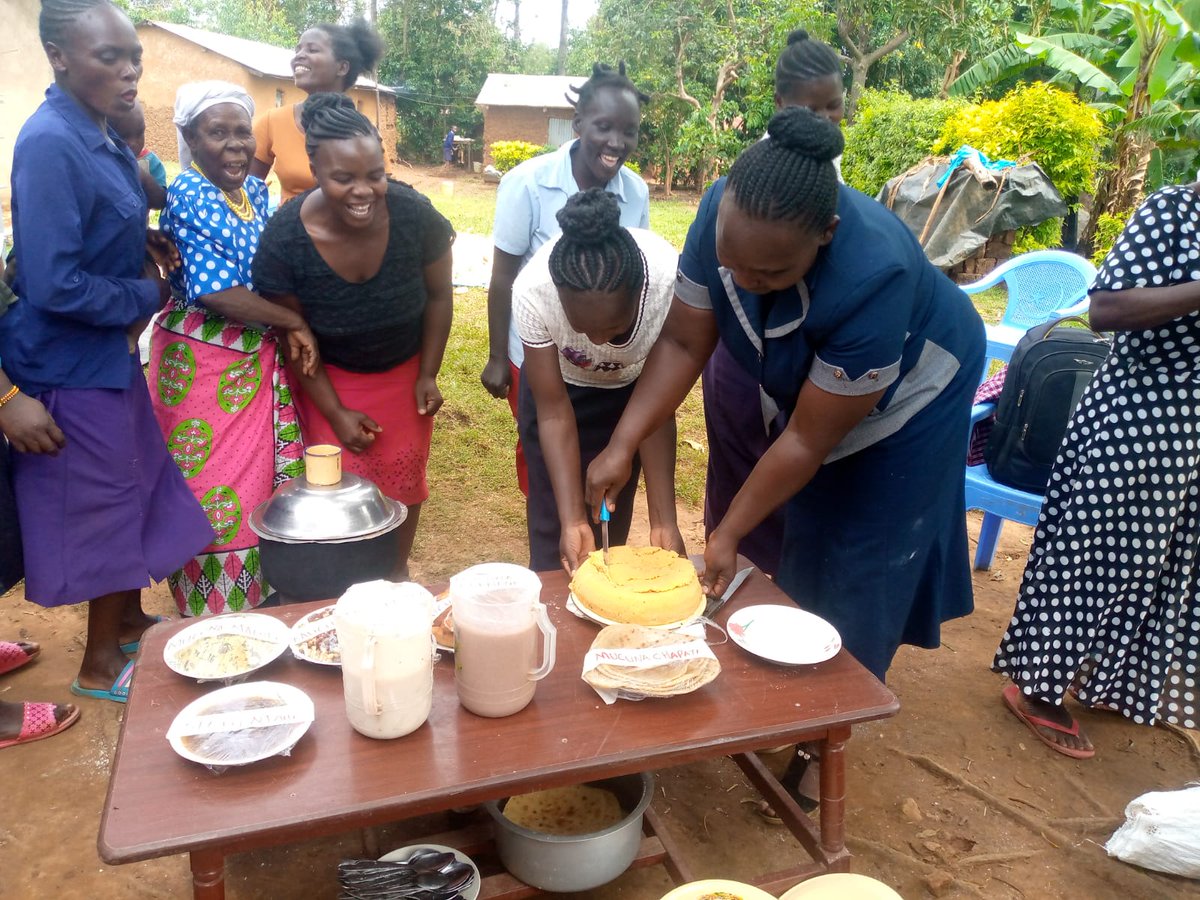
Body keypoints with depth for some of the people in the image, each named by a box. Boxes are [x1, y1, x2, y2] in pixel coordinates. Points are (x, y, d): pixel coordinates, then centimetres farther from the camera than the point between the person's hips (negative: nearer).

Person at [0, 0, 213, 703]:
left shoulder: (104, 138, 5)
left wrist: (150, 257, -1)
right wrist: (144, 298, -13)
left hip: (111, 350, 8)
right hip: (74, 363, -8)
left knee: (136, 489, 20)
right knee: (100, 505, 5)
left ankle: (129, 618, 40)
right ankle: (101, 664, 25)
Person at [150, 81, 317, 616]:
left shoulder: (256, 191, 8)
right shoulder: (189, 198, -14)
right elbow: (217, 293, -21)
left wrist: (289, 330, -2)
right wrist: (294, 322, -14)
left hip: (260, 355, 7)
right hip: (203, 360, -7)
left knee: (264, 475, 13)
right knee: (211, 487, 4)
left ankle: (259, 599, 31)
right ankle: (213, 613, 20)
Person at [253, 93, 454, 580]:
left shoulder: (416, 215, -26)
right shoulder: (283, 238, -26)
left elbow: (439, 294, -8)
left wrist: (428, 375, -5)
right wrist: (334, 412, -11)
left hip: (405, 371, 1)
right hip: (329, 377, -1)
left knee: (403, 478, 13)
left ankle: (398, 571, 37)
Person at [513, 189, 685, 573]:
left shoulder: (670, 282, -37)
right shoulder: (532, 289, -37)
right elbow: (554, 411, -24)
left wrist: (663, 522, -29)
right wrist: (572, 520, -31)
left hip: (632, 390, 1)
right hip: (559, 387, 0)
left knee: (611, 525, 9)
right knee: (555, 534, -1)